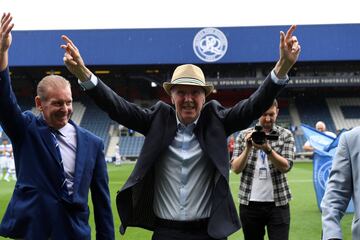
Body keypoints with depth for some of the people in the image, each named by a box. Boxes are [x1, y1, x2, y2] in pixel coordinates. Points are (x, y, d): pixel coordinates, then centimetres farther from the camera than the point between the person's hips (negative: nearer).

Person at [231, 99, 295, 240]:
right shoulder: (244, 135, 4)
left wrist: (267, 149, -24)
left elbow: (286, 167, -10)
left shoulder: (286, 135, 1)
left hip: (278, 203, -1)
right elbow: (235, 169, -2)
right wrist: (248, 148, -16)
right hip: (249, 203, 1)